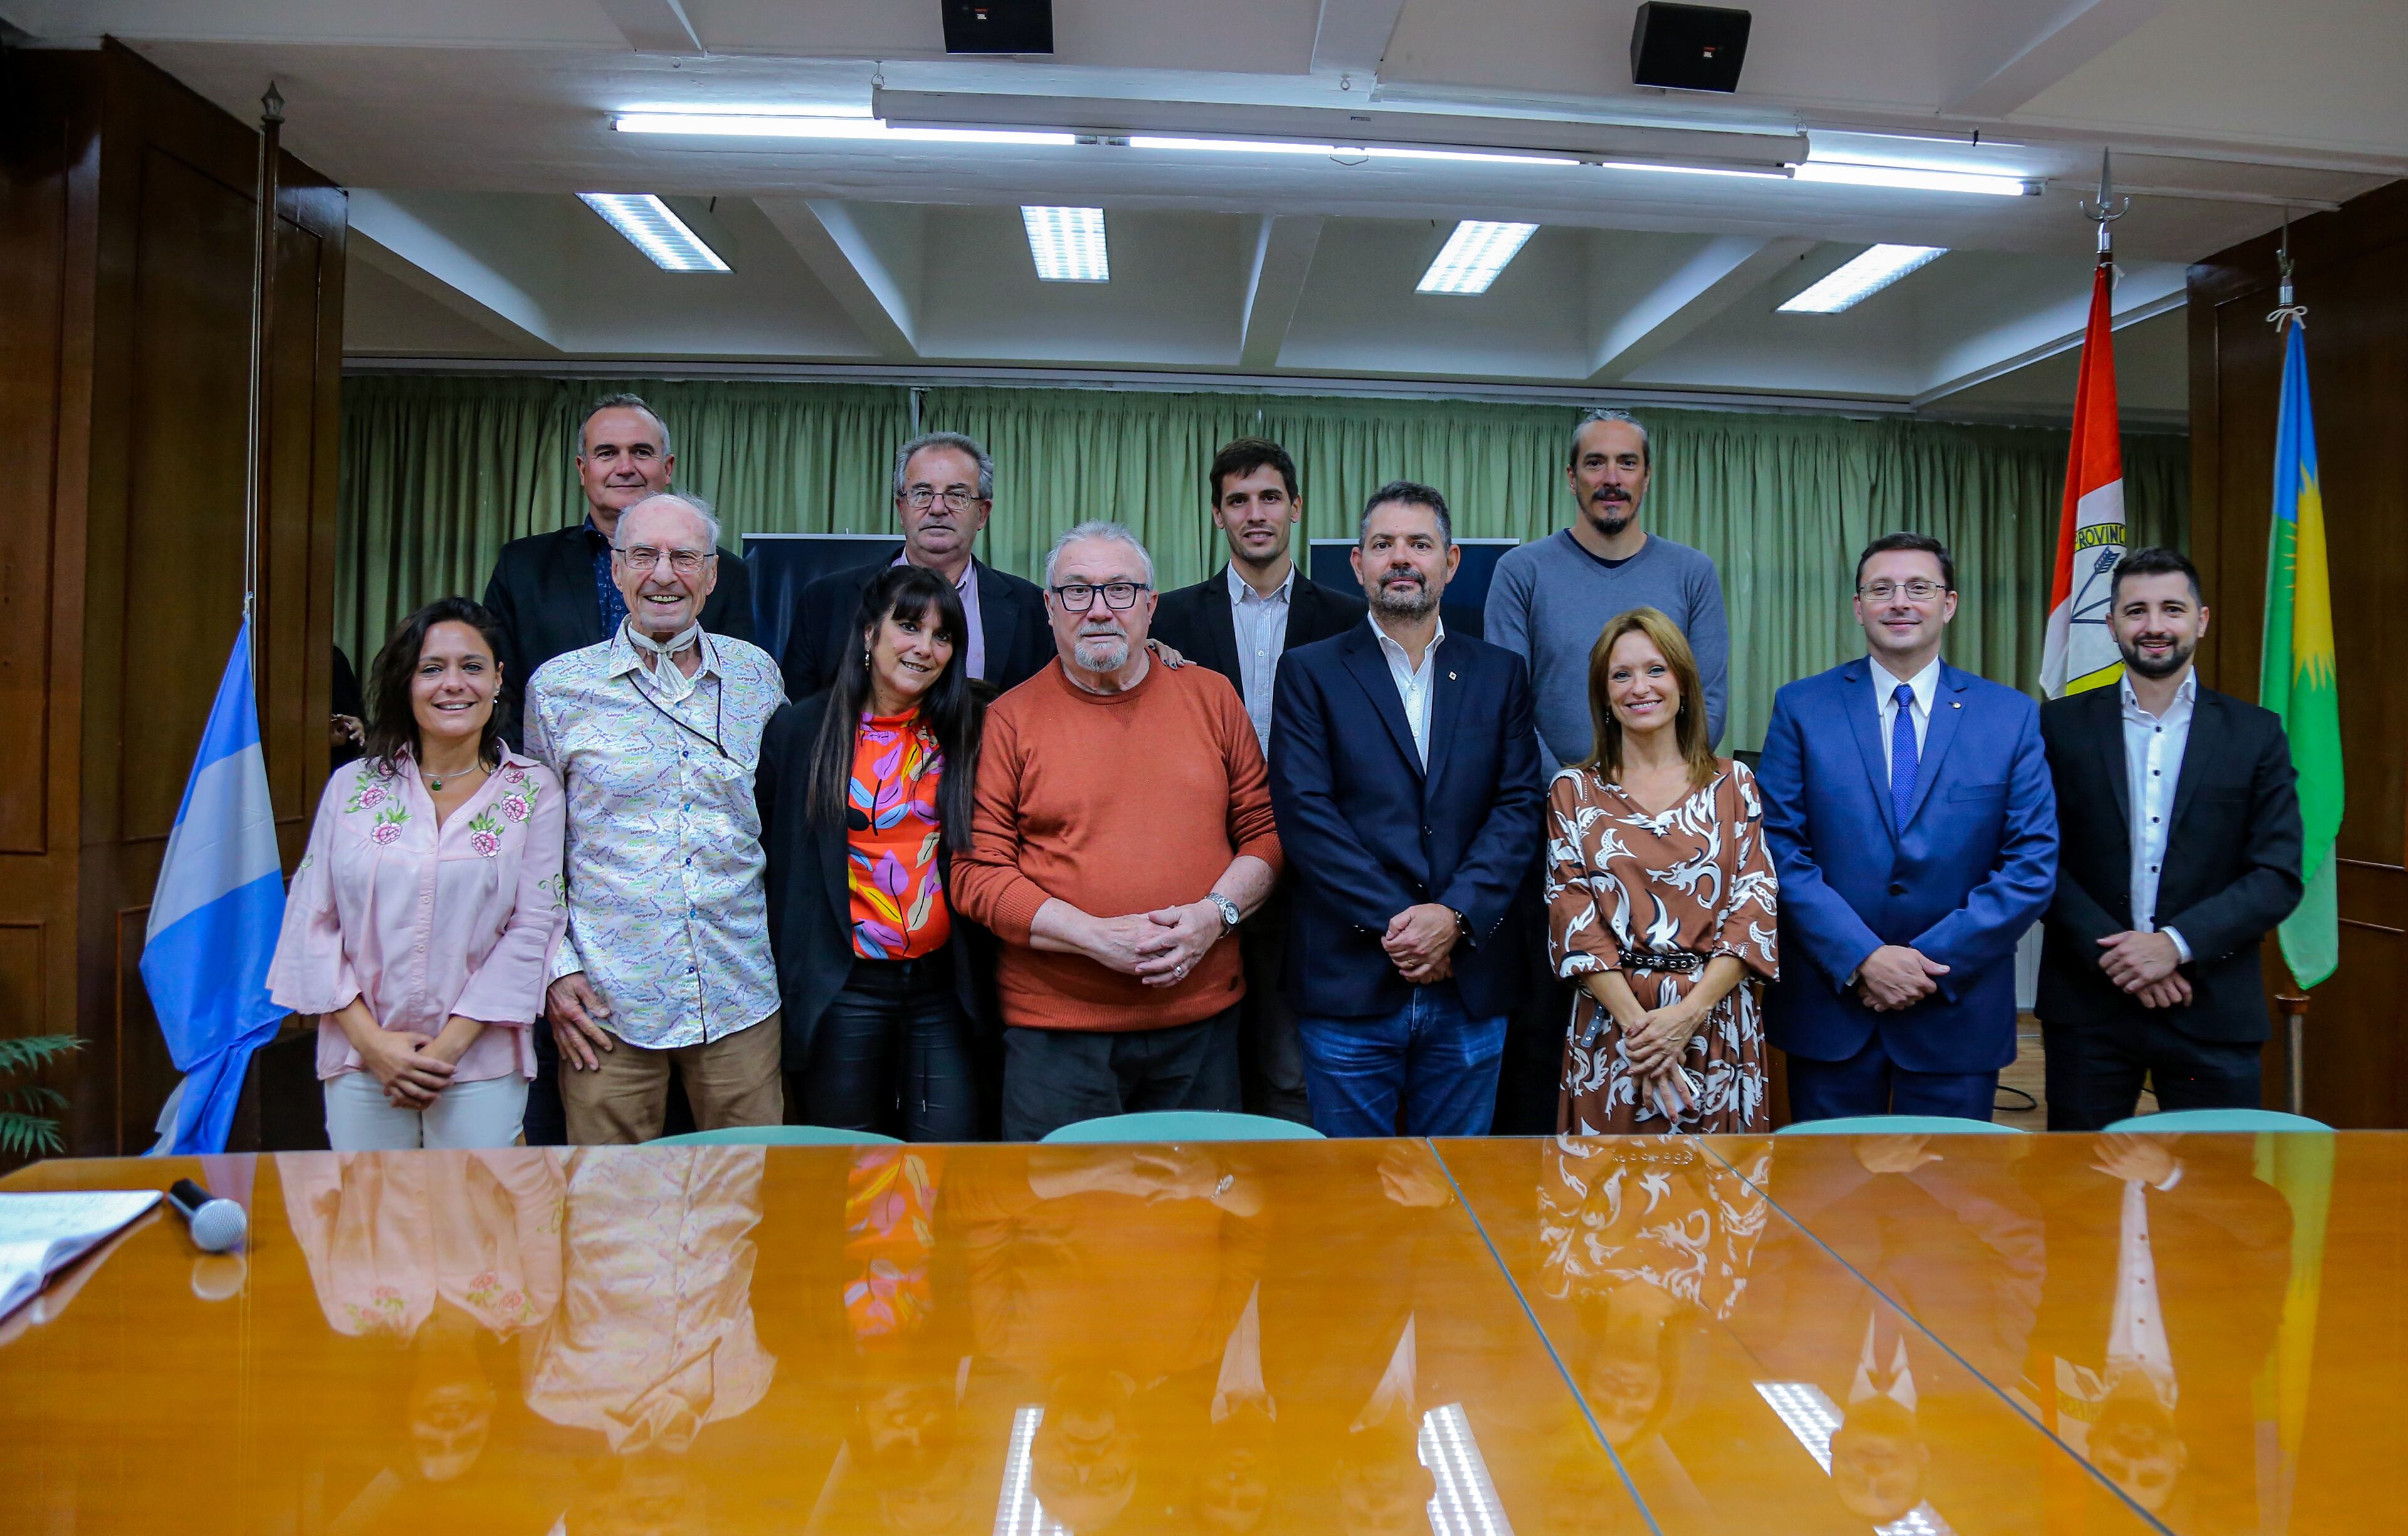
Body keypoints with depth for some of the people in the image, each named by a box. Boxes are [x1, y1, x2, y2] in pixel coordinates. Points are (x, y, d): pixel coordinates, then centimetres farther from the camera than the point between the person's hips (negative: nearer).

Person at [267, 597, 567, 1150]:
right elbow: (311, 923, 2)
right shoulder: (352, 785, 5)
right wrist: (372, 1041, -7)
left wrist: (449, 1045, -10)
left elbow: (531, 929, -5)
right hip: (360, 1062, 2)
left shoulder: (533, 791, -1)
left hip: (481, 1067, -1)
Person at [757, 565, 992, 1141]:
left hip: (943, 984, 1)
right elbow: (763, 850, 3)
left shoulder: (964, 735, 5)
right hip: (843, 988, -1)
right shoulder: (800, 729, 0)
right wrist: (780, 973, 1)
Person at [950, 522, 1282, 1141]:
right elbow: (976, 874, -5)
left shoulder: (1211, 698, 8)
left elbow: (1265, 832, 9)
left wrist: (1216, 914, -9)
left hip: (1201, 1022, 2)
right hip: (1055, 1031, -2)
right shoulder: (1009, 720, 0)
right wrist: (1097, 937, -15)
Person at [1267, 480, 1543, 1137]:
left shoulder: (1500, 674, 10)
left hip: (1470, 986, 2)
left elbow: (1519, 807, 2)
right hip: (1348, 984, -2)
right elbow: (1304, 812, -7)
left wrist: (1454, 916, -12)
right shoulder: (1309, 672, 3)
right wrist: (1394, 922, -13)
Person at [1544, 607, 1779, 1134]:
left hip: (1718, 1022, 1)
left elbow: (1757, 907, -1)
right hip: (1610, 1020, 0)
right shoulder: (1573, 791, 4)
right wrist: (1638, 1023, -14)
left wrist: (1688, 1012, -13)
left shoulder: (1733, 782, 6)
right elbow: (1572, 917, -3)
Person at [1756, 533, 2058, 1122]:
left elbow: (2033, 865, -2)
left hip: (1956, 1009, 1)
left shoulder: (2011, 716, 2)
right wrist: (1862, 958, -15)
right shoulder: (1800, 708, 0)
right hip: (1830, 1003, 0)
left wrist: (1935, 963, -11)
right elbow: (1780, 850, -6)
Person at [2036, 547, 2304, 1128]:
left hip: (2213, 1011, 1)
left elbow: (2279, 877, -1)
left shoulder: (2256, 734, 4)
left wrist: (2176, 944, -14)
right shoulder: (2060, 726, 2)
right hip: (2087, 1003, 0)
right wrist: (2112, 953, -13)